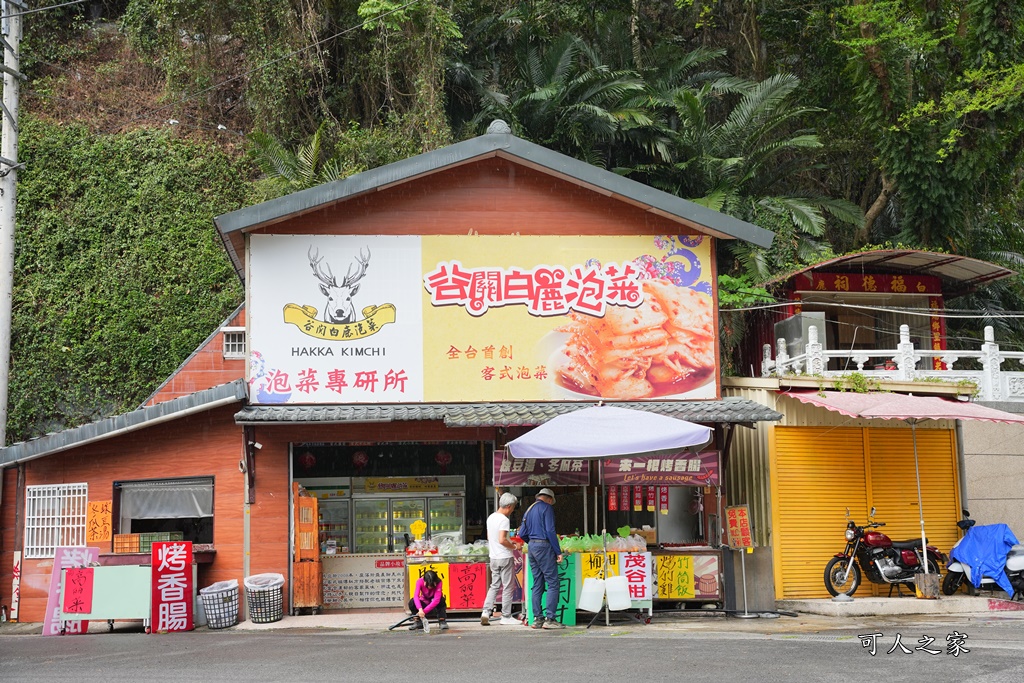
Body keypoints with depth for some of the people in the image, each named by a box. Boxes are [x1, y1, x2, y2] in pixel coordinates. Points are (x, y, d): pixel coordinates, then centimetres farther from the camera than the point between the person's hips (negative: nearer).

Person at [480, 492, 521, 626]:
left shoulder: (491, 517, 10)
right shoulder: (504, 519, -16)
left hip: (494, 558, 8)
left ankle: (486, 612, 1)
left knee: (494, 586, 13)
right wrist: (514, 547, -8)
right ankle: (506, 617, 6)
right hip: (505, 557, -8)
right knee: (508, 587, 2)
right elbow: (502, 540, -24)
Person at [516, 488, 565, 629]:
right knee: (553, 583, -6)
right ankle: (549, 619, -12)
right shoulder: (546, 508, -5)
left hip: (532, 547, 8)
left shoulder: (529, 510, 18)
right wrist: (558, 551, -13)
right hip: (544, 546, -8)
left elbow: (522, 534, 16)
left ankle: (537, 619, 9)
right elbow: (550, 531, -14)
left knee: (537, 585, 10)